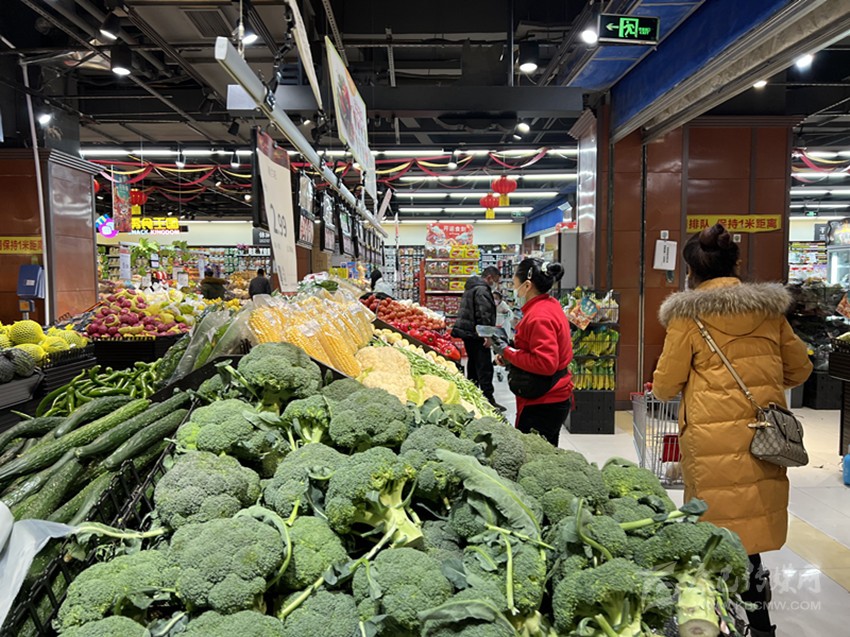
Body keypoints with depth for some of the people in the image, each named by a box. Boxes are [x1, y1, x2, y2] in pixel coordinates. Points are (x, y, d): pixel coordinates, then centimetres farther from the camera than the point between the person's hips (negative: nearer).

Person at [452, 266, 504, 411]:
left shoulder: (470, 287, 18)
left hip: (468, 332, 10)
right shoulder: (482, 290, -15)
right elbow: (484, 315, -23)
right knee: (485, 368, -9)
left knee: (473, 365, 18)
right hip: (477, 335, -10)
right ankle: (488, 400, -9)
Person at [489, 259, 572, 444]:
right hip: (554, 399, 11)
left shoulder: (539, 317, -21)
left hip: (543, 406, -11)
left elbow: (546, 363, -27)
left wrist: (507, 353, -18)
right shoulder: (551, 305, 11)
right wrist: (508, 349, 9)